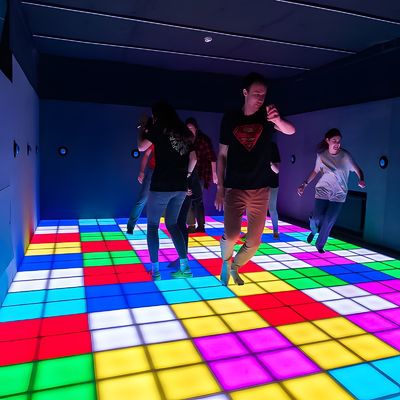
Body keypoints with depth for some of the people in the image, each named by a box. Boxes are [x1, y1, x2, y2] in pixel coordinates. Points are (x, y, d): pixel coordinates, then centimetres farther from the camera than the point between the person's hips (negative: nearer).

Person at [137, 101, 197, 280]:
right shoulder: (185, 132, 14)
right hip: (180, 186, 5)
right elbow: (193, 158, 15)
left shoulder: (158, 128, -1)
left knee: (152, 226, 8)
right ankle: (185, 267, 12)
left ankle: (155, 270, 4)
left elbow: (141, 147, 6)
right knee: (172, 224, 17)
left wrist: (142, 127, 19)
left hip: (161, 185, -5)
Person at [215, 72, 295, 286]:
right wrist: (219, 187, 1)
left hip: (260, 190, 2)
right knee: (231, 234, -18)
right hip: (234, 188, -1)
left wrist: (278, 120, -38)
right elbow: (222, 155, 5)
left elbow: (290, 131, -15)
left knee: (254, 241, 4)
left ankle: (234, 267, 33)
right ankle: (225, 261, 16)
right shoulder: (230, 118, 1)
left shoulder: (267, 116, 2)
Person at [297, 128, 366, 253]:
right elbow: (315, 171, 10)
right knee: (316, 218, -9)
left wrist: (361, 180, -22)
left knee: (329, 222, -3)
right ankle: (313, 231, 29)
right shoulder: (321, 156, -3)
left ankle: (320, 245, 20)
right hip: (322, 191, 1)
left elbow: (357, 169, -2)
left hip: (338, 194, -1)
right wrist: (305, 184, 5)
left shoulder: (345, 156, -9)